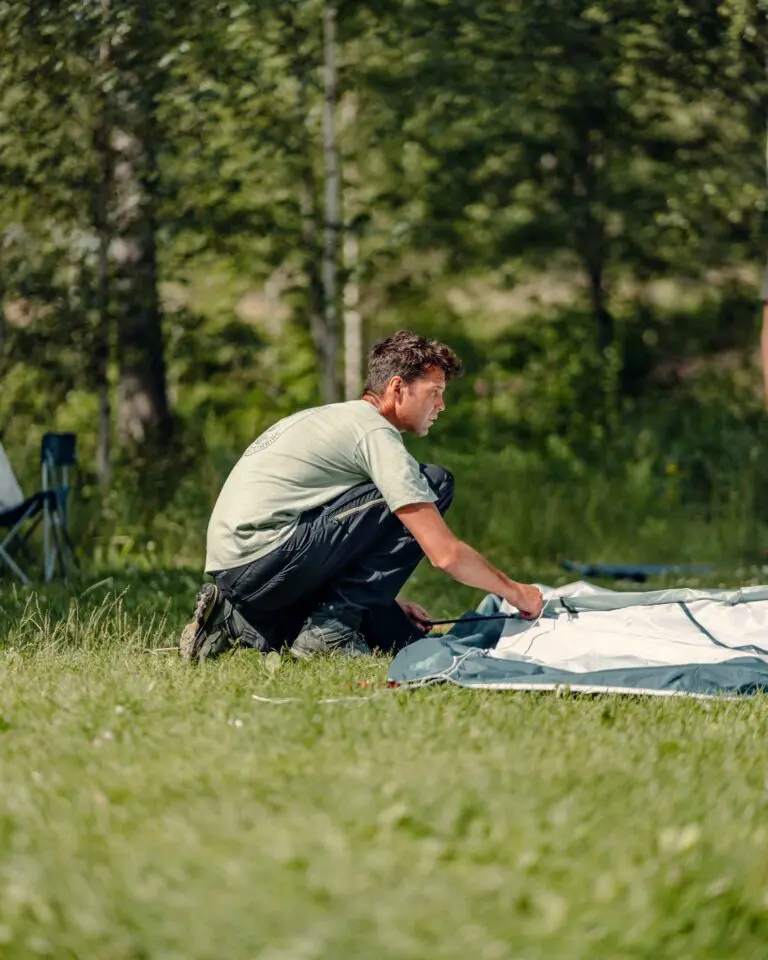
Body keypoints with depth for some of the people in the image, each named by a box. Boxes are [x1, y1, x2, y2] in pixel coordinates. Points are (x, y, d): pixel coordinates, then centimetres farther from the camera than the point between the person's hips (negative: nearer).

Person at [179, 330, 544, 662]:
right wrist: (515, 592, 4)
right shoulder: (375, 433, -7)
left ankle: (242, 624, 9)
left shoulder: (334, 418, 24)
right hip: (265, 557, -10)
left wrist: (390, 600, 23)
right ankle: (331, 625, -8)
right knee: (434, 483, -8)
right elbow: (445, 554, -11)